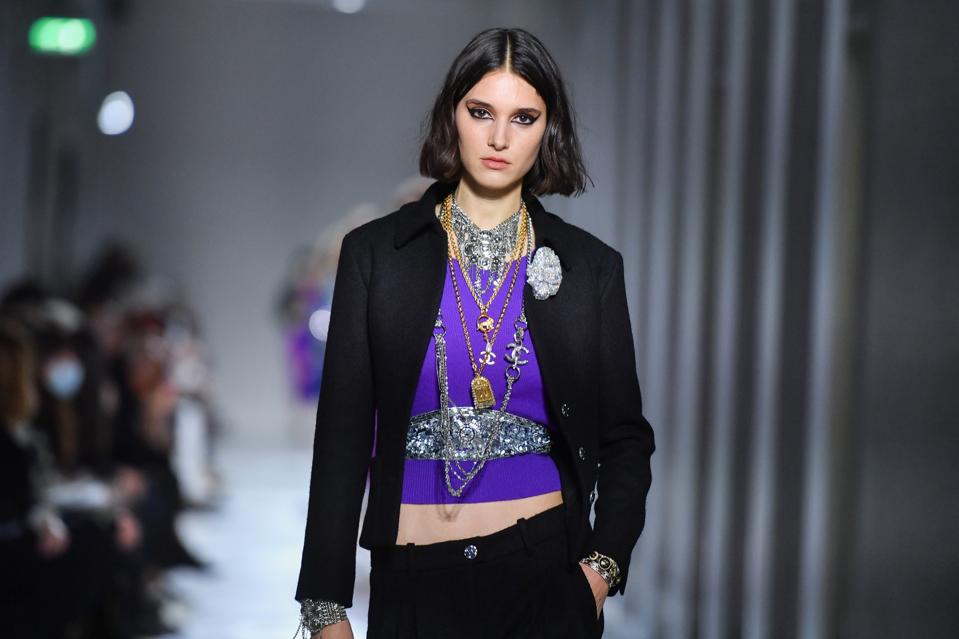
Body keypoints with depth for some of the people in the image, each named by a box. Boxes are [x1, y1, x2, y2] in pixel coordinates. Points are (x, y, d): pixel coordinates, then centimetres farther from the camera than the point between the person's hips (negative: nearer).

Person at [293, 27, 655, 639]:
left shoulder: (590, 266, 3)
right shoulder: (376, 253, 1)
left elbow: (625, 439, 9)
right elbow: (342, 434, 0)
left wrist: (604, 565, -5)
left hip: (547, 571, 0)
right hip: (414, 579, 0)